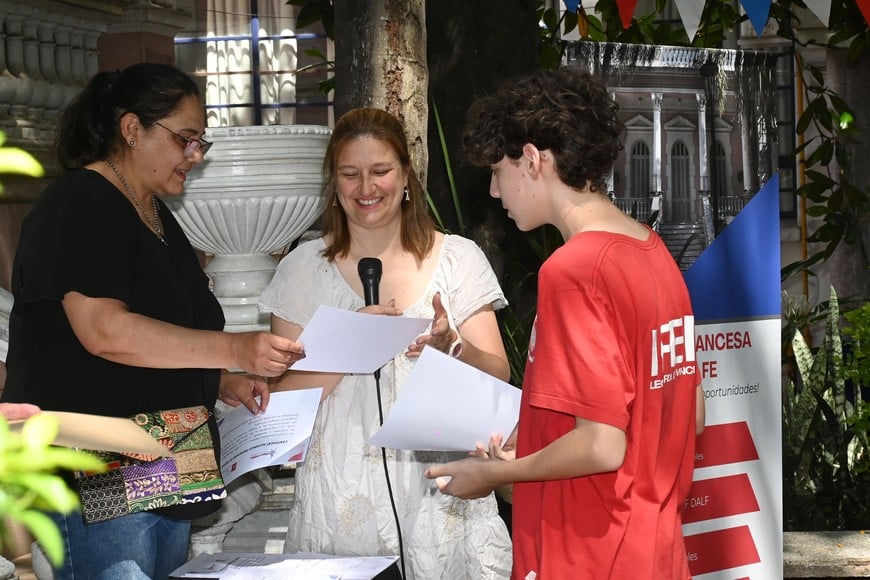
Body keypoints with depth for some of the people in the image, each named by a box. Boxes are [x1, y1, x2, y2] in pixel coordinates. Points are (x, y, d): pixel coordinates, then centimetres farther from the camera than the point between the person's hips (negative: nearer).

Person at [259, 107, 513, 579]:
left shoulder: (458, 258, 5)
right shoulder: (304, 269, 5)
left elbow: (498, 377, 1)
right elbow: (284, 397, 0)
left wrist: (450, 346, -19)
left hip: (438, 494, 0)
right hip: (343, 500, 0)